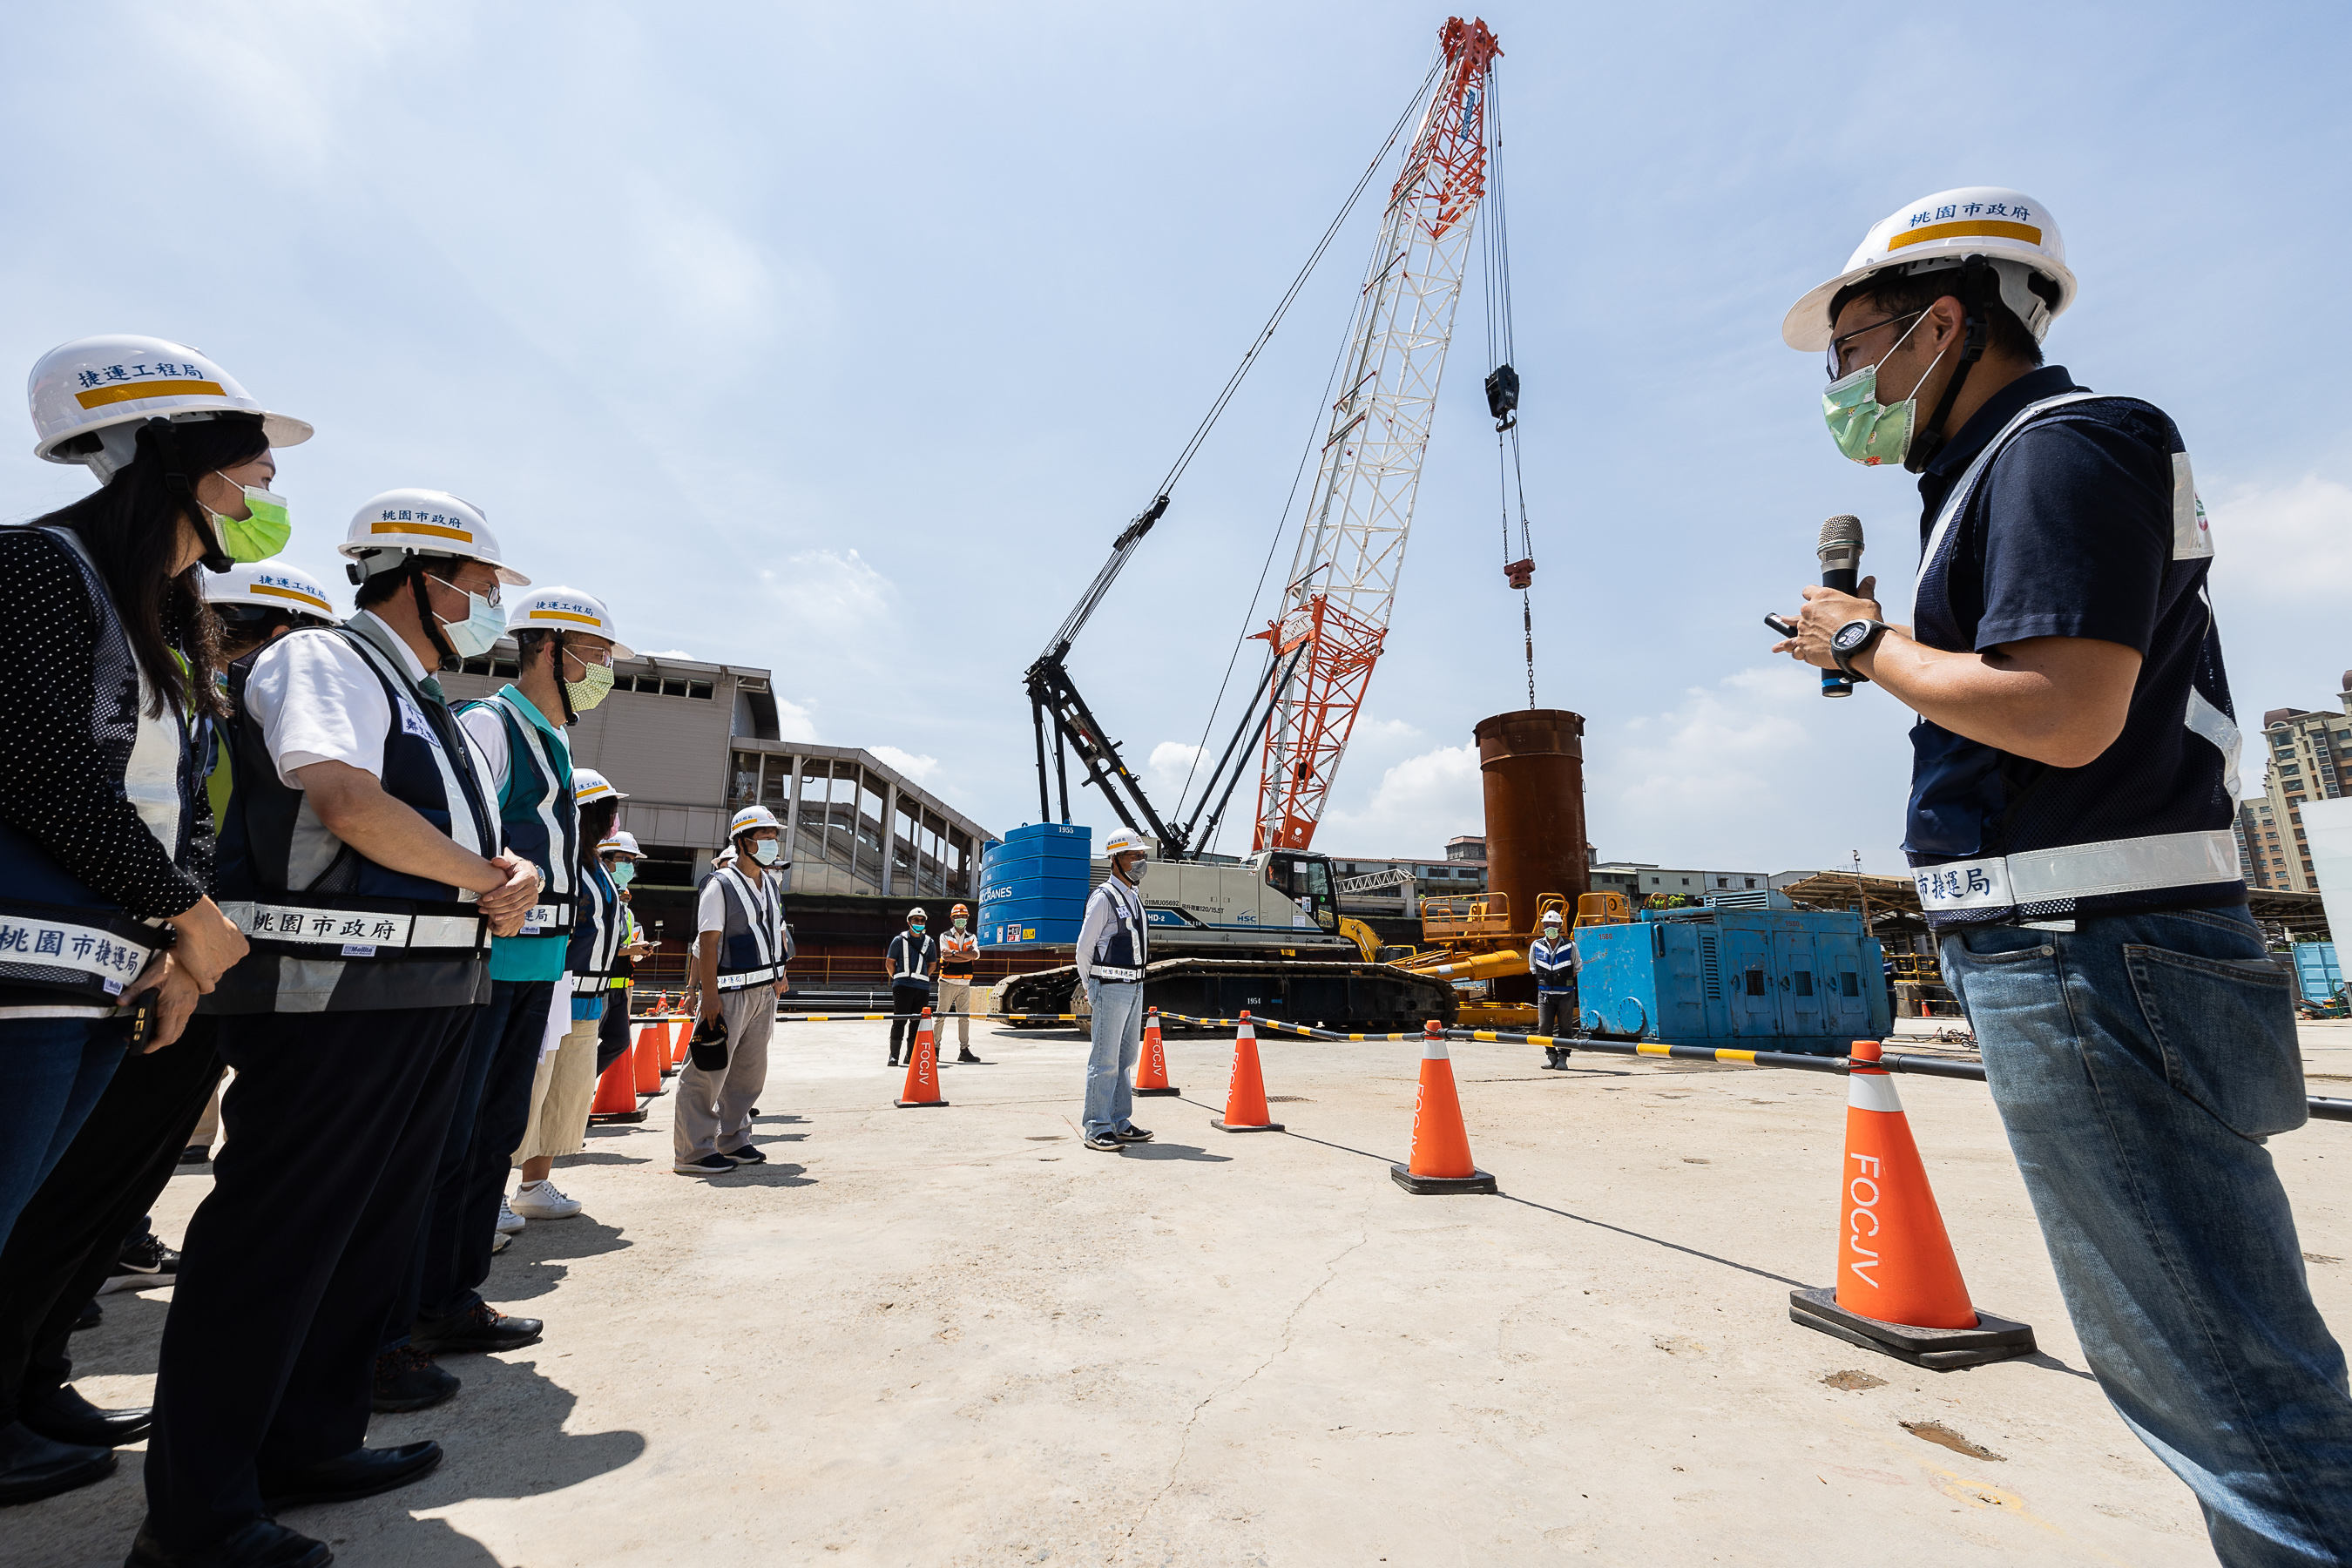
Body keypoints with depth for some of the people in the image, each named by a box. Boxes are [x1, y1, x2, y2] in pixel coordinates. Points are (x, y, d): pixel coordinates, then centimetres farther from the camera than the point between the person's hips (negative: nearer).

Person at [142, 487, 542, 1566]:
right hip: (329, 989, -9)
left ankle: (308, 1444, 29)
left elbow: (472, 839, 22)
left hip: (427, 993, 9)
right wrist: (488, 876, -11)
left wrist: (505, 886, 0)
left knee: (375, 1224, 15)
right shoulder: (322, 660, -6)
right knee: (275, 1230, -2)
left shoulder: (426, 703, 22)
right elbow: (348, 801, -23)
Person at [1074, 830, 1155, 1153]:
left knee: (1126, 1058, 13)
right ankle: (1097, 1129, 3)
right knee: (1105, 1060, -5)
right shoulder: (1103, 897, -10)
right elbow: (1084, 949, -8)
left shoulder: (1135, 896, 16)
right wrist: (1092, 992, -2)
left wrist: (1136, 982, 18)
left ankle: (1120, 1123, 22)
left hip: (1135, 987, 8)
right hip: (1110, 989, -8)